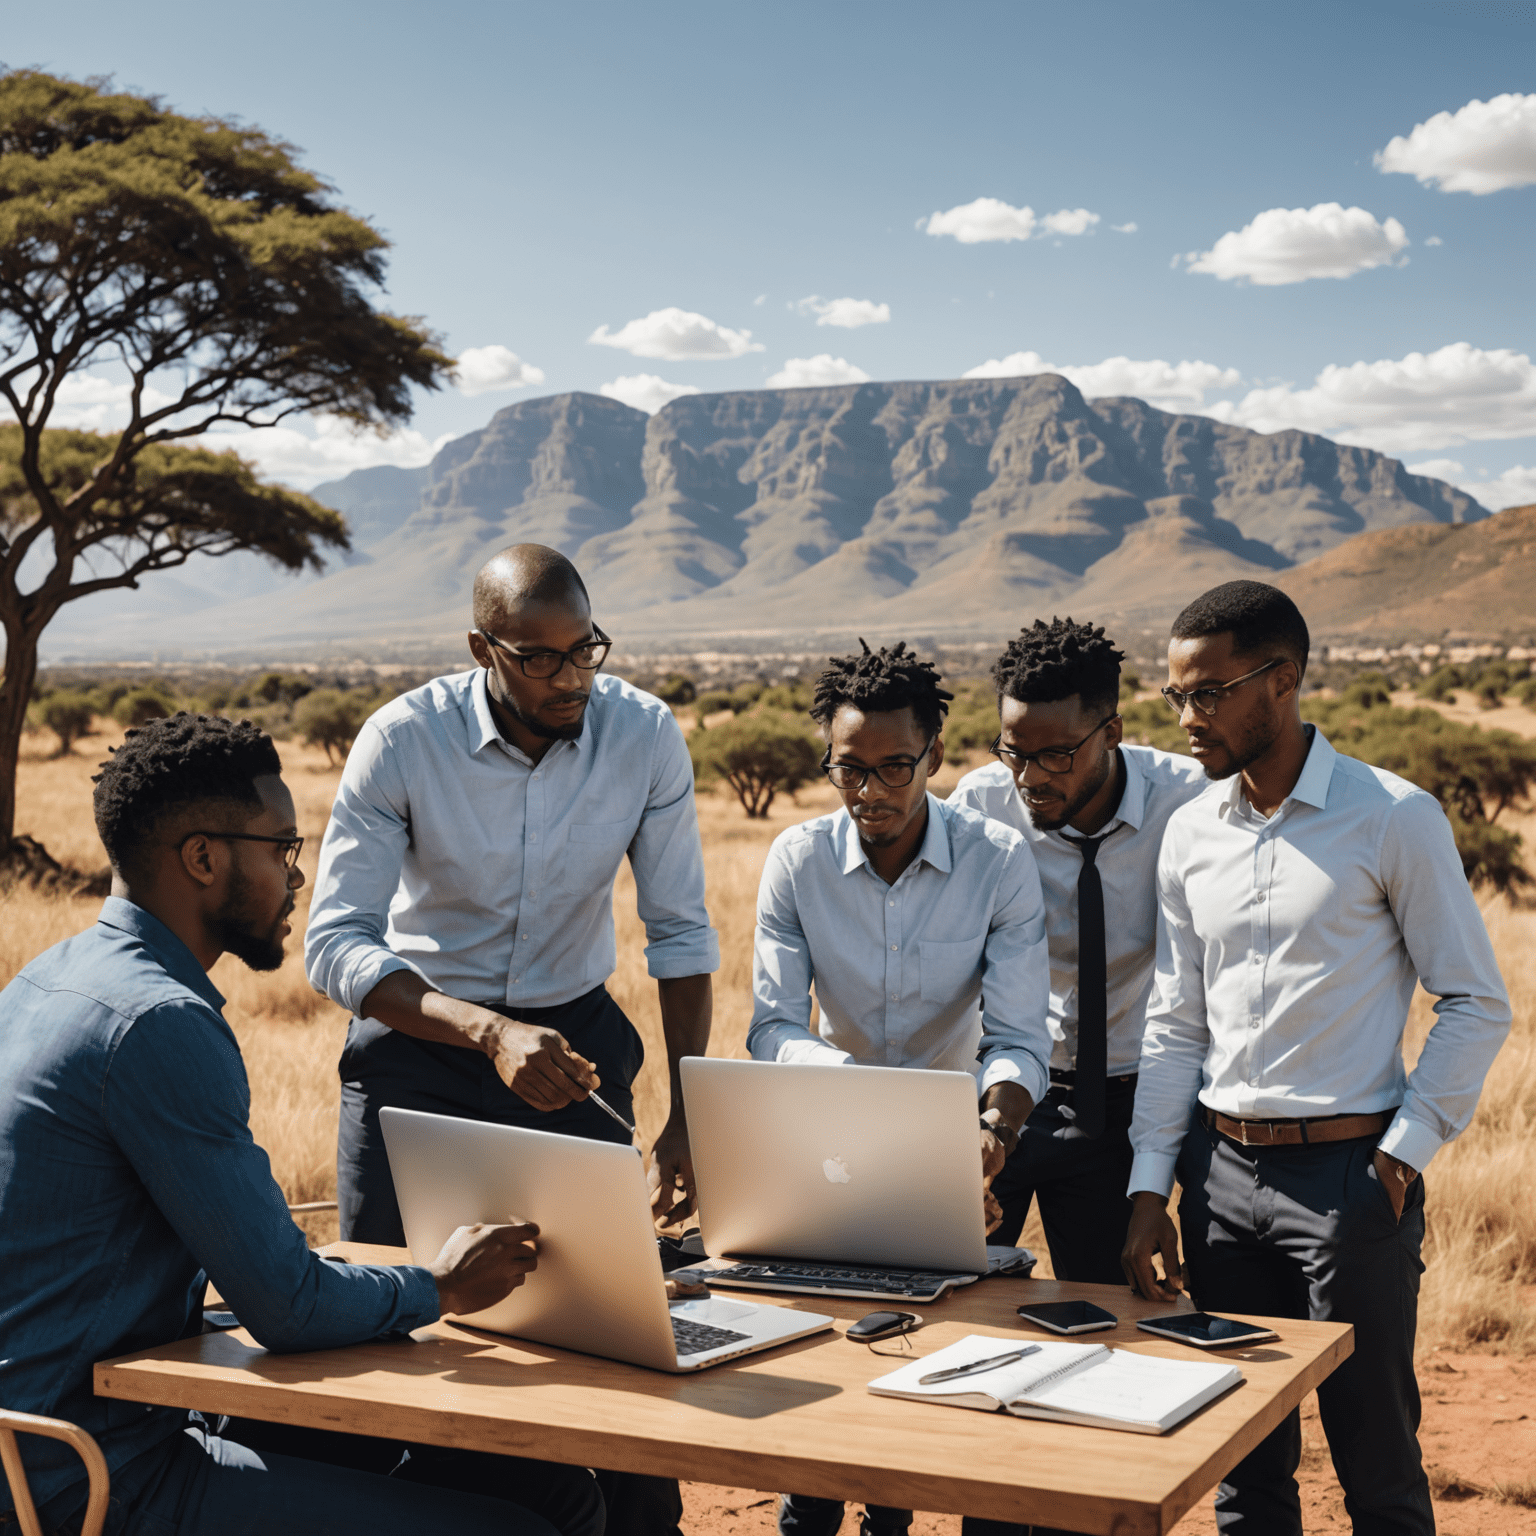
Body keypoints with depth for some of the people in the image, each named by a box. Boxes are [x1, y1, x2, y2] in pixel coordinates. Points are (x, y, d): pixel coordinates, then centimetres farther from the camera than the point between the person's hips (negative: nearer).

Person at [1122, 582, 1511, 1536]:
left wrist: (1407, 1150, -11)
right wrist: (1150, 1190, 7)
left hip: (1349, 1171, -5)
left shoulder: (1393, 820, -8)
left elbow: (1478, 1004, -4)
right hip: (1221, 1171, 5)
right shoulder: (1190, 835, 7)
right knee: (1243, 1459, 13)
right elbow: (1176, 1023, 11)